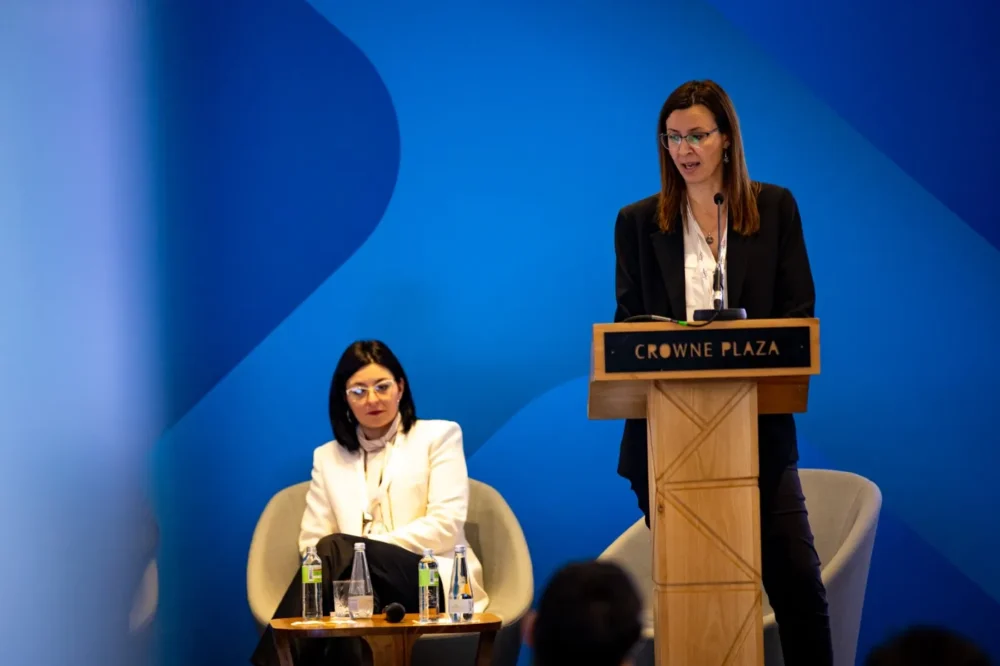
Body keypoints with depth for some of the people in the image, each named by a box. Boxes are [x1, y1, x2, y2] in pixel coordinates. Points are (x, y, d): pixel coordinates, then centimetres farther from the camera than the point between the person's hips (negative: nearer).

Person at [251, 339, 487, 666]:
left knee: (337, 549, -33)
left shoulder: (438, 436, 13)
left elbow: (446, 525, 0)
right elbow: (312, 542, 13)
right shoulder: (328, 457, 23)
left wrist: (368, 549, -11)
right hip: (360, 586, 2)